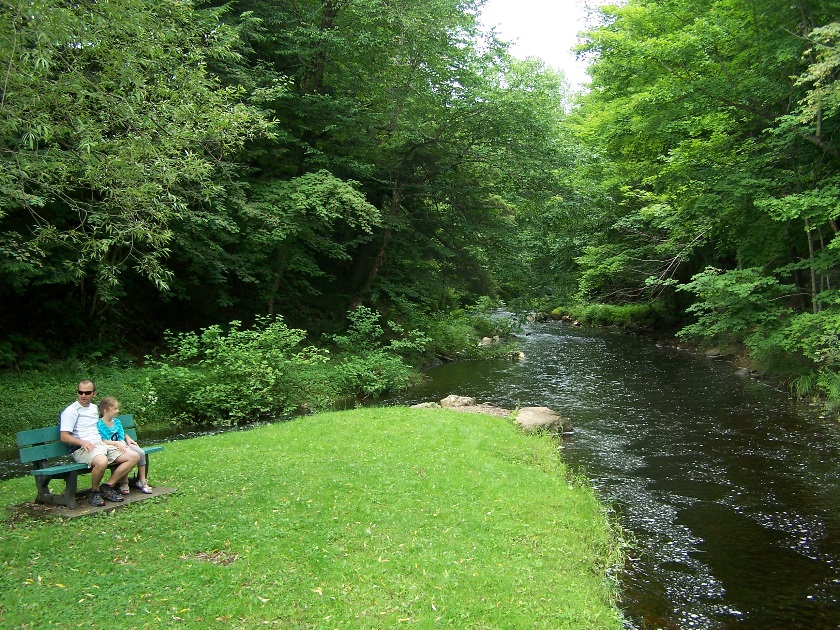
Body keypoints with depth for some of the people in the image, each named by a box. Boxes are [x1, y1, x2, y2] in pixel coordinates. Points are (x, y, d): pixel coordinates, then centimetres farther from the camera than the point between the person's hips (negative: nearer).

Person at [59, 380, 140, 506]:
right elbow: (64, 437, -8)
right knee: (102, 462, -40)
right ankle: (95, 491, -12)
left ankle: (107, 486, -8)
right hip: (82, 449, -8)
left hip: (101, 444, 8)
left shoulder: (95, 408, 22)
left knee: (134, 457, -8)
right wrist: (82, 442, -23)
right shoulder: (71, 411, -1)